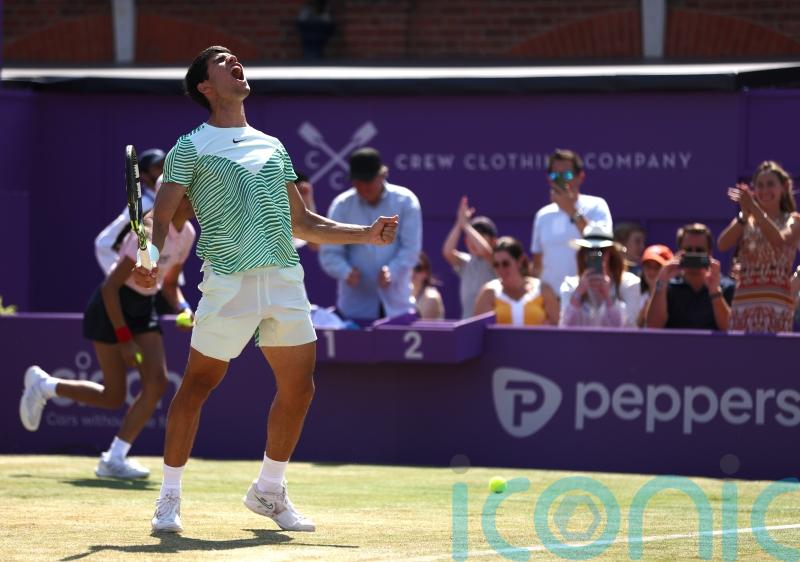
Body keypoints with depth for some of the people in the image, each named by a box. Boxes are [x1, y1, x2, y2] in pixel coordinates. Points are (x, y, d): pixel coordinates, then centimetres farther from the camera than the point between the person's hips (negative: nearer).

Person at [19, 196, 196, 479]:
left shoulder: (187, 234, 1)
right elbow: (111, 286, -22)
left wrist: (183, 310, -4)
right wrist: (124, 339, -23)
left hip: (144, 307, 8)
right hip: (111, 306, -8)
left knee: (157, 382, -11)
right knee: (113, 397, -4)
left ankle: (114, 459, -3)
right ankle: (43, 385, 20)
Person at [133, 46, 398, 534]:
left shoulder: (273, 146, 21)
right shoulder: (191, 148, 4)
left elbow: (303, 223, 24)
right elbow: (162, 217, -3)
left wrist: (366, 234, 15)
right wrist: (154, 260, -23)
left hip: (286, 276, 5)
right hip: (229, 280, -5)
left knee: (299, 387, 5)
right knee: (198, 384, -3)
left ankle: (269, 490, 23)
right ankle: (170, 498, 9)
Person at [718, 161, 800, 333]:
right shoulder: (745, 222, 15)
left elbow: (779, 240, -14)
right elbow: (722, 245, -2)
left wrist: (754, 208, -18)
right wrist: (744, 215, -12)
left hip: (777, 301, -3)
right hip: (744, 301, 3)